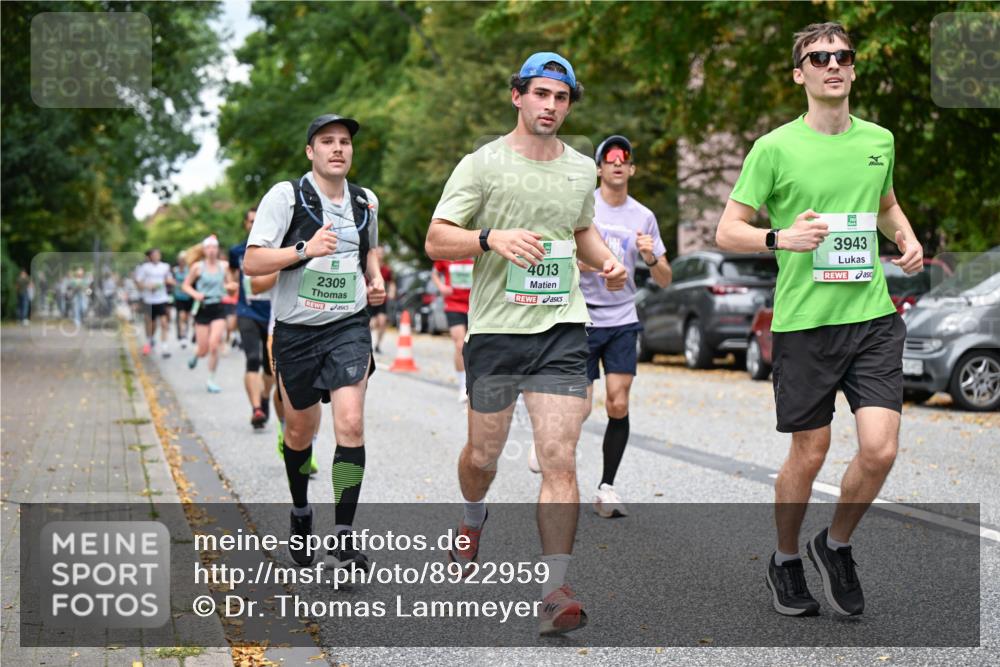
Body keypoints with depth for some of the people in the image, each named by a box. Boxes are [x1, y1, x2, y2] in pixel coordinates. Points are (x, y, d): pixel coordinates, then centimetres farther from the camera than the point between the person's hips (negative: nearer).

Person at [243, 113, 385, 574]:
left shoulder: (366, 201, 7)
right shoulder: (286, 196, -7)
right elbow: (251, 263, -12)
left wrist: (376, 281, 8)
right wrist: (305, 249, -26)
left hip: (349, 326, 1)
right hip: (295, 329, -1)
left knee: (350, 423, -17)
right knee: (300, 431, 12)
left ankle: (343, 540, -14)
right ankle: (300, 514, 39)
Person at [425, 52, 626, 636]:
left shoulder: (581, 168, 11)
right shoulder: (482, 164, -2)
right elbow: (436, 240, -5)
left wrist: (607, 260, 10)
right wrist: (492, 238, -22)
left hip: (563, 330, 2)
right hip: (495, 329, -2)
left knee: (560, 460, -10)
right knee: (483, 454, 11)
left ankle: (555, 592, -10)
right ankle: (473, 518, 47)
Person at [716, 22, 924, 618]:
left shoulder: (879, 140, 10)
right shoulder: (774, 148, -4)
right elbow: (727, 231, -2)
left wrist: (908, 239, 8)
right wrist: (782, 238, -20)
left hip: (873, 316, 3)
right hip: (804, 321, -3)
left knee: (880, 449, -8)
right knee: (809, 455, 4)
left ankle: (836, 546, 19)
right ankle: (785, 560, 29)